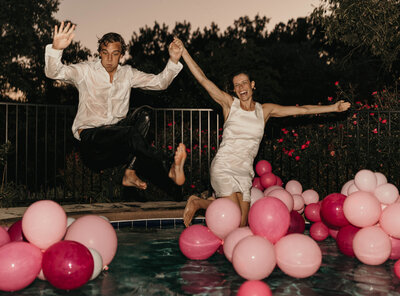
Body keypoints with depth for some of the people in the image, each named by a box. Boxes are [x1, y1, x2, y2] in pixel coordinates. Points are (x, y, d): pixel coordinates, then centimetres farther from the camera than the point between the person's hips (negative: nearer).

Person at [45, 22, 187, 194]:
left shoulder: (127, 74, 12)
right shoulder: (86, 71, 0)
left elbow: (159, 82, 9)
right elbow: (53, 73, -14)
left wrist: (173, 61, -8)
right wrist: (56, 48, -34)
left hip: (117, 133, 5)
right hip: (91, 136, -5)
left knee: (142, 118, -25)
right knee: (130, 133, -33)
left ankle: (130, 172, -30)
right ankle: (169, 166, -38)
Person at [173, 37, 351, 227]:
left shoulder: (265, 110, 10)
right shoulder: (229, 104, 0)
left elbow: (302, 109, 13)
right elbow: (203, 79, -7)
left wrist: (333, 108, 12)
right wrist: (183, 51, -13)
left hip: (244, 173, 4)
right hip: (224, 167, -4)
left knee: (242, 225, 1)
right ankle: (197, 202, 9)